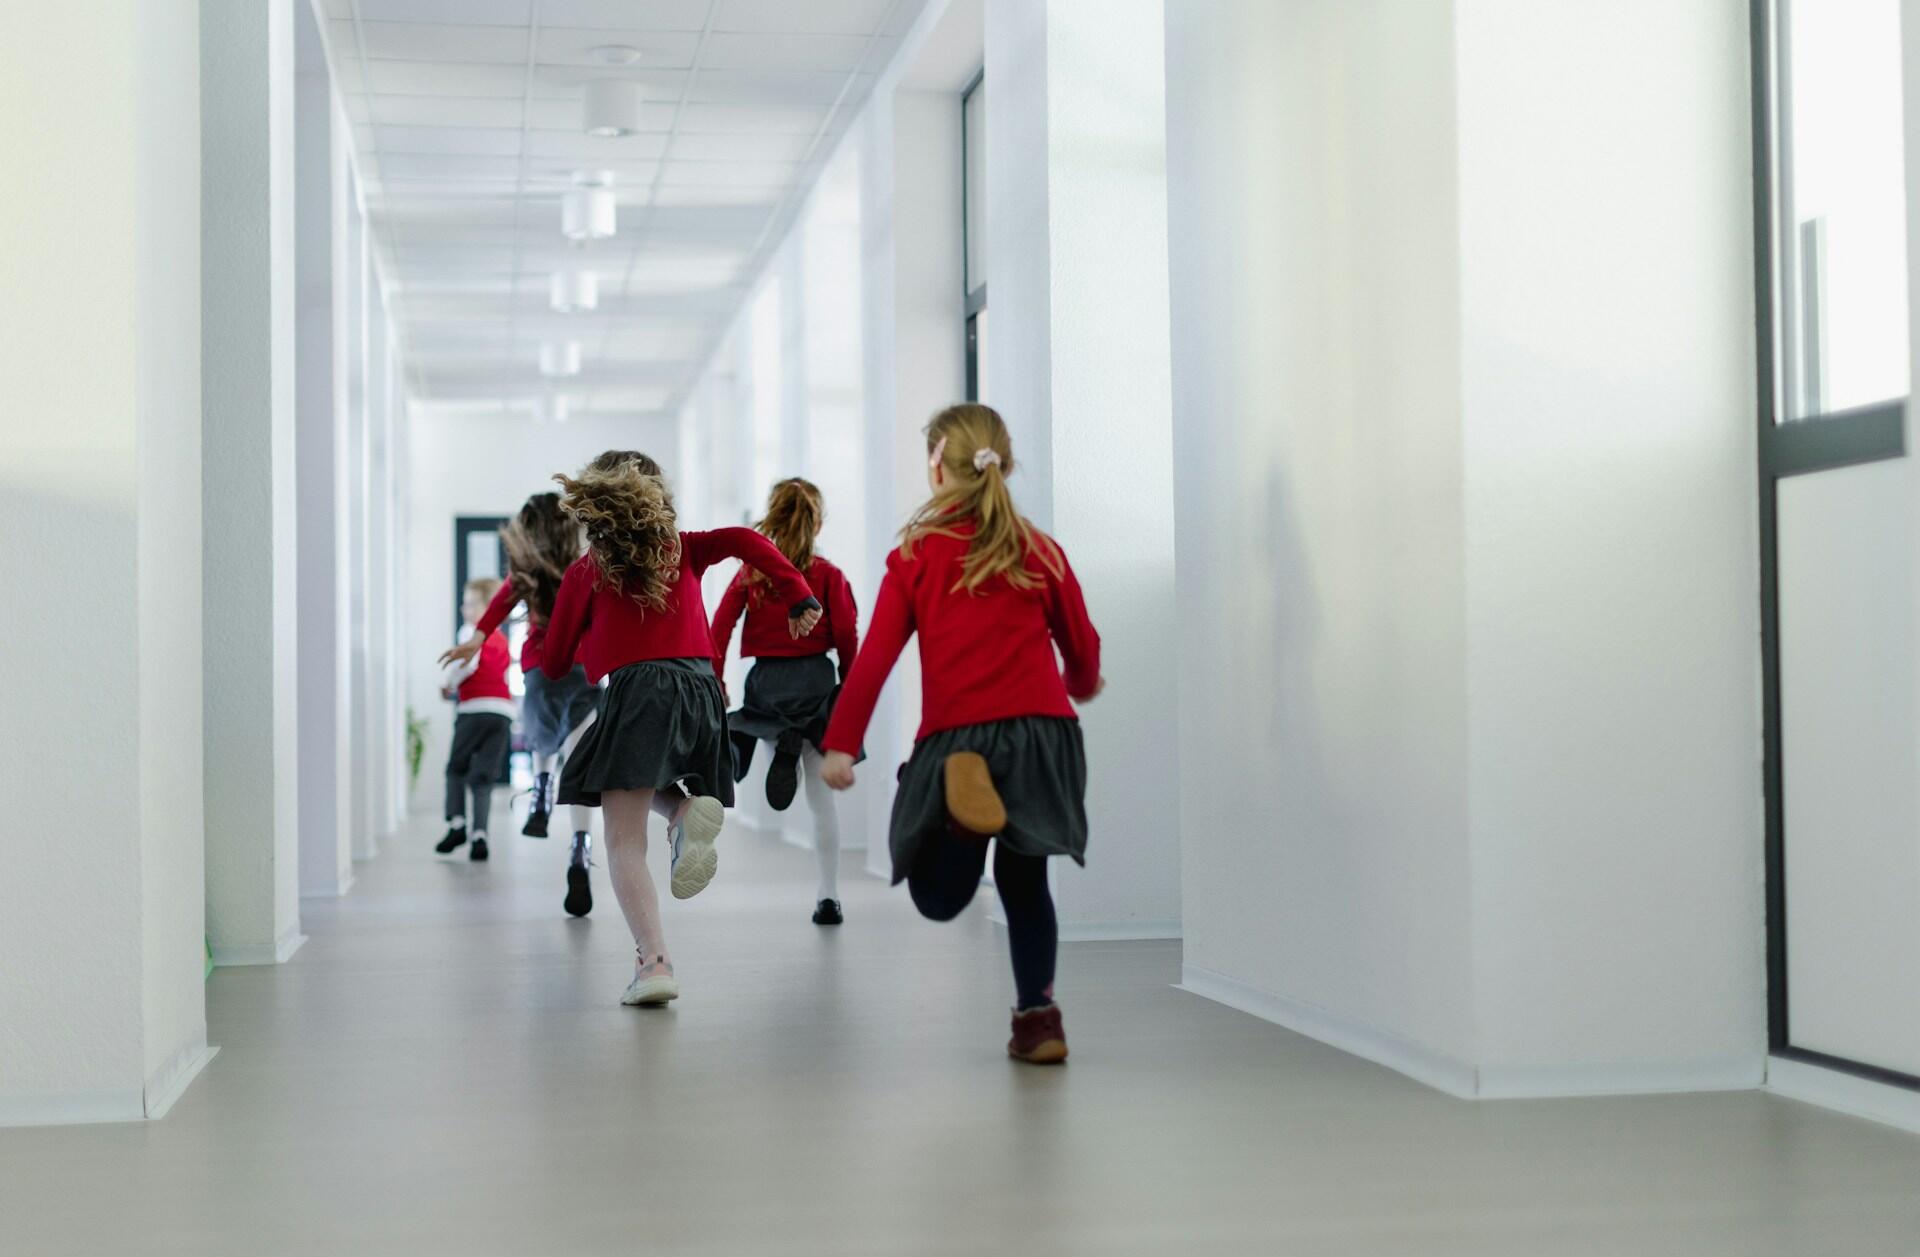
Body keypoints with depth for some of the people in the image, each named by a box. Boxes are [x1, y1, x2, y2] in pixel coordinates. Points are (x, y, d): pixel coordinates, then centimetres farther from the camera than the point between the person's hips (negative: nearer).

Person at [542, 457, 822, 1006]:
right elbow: (745, 541, 4)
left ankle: (654, 961, -23)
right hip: (700, 687, 4)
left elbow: (552, 664, 16)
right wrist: (797, 597, 0)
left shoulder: (584, 573, 13)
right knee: (654, 782, 32)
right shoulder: (683, 550, 21)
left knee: (625, 843, -4)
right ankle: (689, 810, -5)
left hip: (634, 692, -4)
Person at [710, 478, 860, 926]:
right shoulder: (829, 575, -1)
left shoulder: (750, 573, 3)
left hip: (764, 683, 1)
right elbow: (846, 637, -4)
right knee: (821, 797, 4)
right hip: (816, 681, -1)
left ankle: (783, 745, -6)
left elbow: (720, 628, -2)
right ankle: (828, 896, -2)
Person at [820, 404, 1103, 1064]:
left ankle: (961, 793, -26)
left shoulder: (916, 554, 6)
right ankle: (1038, 1015, 8)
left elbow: (876, 656, 0)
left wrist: (841, 744, 2)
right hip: (1043, 730, 2)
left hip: (956, 733, -2)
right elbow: (1082, 645, 19)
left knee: (939, 897, 5)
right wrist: (1083, 687, 42)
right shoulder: (1041, 551, 11)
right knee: (1025, 878, 18)